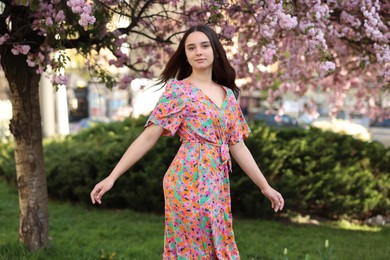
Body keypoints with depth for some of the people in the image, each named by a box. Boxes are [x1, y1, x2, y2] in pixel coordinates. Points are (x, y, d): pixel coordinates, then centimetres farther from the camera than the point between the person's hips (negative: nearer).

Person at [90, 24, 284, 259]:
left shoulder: (229, 94, 12)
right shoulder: (178, 89, -4)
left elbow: (238, 146, 14)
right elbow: (149, 136, -7)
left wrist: (265, 187, 14)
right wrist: (112, 176, -13)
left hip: (217, 184, 6)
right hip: (190, 180, -6)